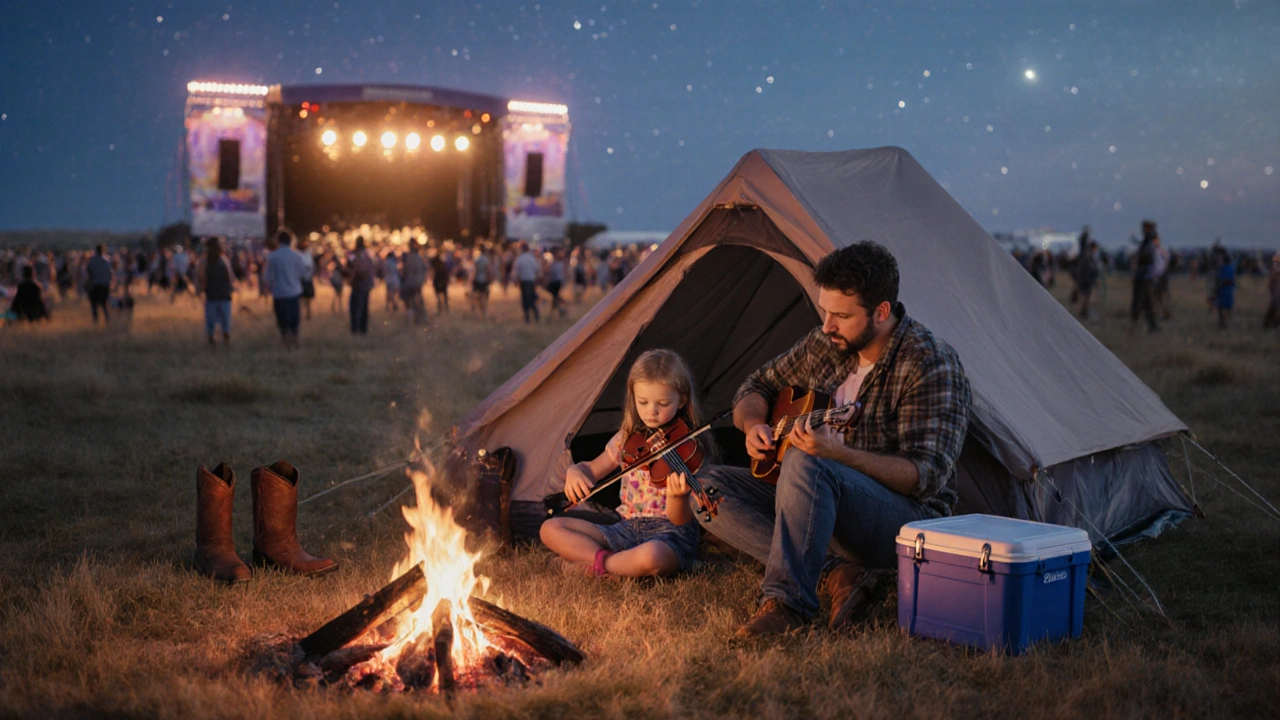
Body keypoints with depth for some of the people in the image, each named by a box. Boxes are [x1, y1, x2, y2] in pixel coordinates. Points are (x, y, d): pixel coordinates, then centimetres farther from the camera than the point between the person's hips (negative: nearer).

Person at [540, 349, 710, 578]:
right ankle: (604, 558, -19)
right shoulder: (627, 439, 7)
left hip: (669, 533, -6)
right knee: (550, 529, -3)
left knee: (650, 556, -41)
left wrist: (678, 497, -39)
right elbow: (592, 469, 20)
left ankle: (600, 566, -12)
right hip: (629, 529, 6)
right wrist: (574, 472, -5)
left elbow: (680, 520, -15)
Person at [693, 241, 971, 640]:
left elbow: (926, 475, -24)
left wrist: (837, 454, -37)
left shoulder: (930, 364, -17)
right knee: (707, 486, -9)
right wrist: (752, 424, -7)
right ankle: (835, 574, -17)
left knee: (806, 465, -37)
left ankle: (789, 601, -31)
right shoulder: (824, 345, 4)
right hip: (816, 502, 8)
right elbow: (757, 387, 18)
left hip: (908, 519, -8)